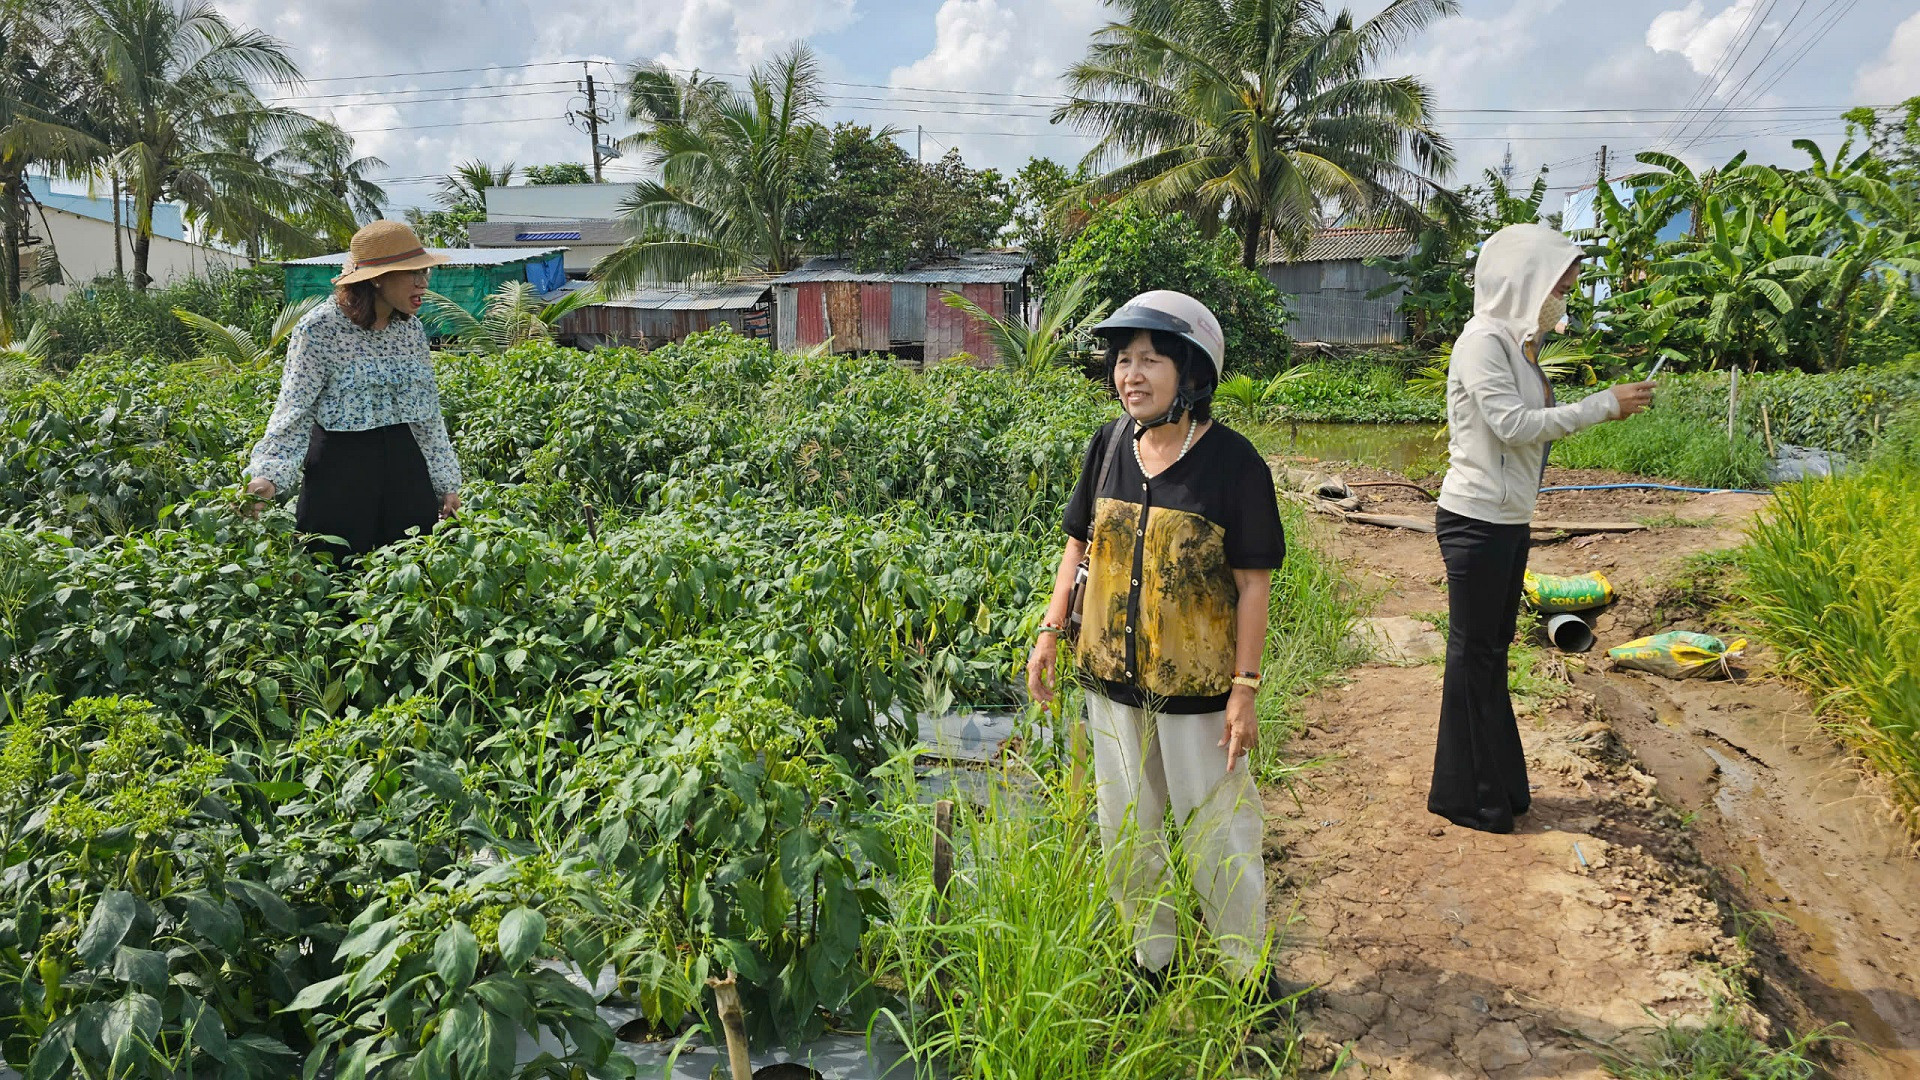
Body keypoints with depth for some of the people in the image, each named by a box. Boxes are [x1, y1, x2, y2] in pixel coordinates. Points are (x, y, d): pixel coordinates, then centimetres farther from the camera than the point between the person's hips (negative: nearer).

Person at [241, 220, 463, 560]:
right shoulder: (319, 328, -10)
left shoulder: (410, 327, 6)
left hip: (404, 465, 5)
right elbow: (295, 410, -12)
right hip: (338, 469, -5)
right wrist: (269, 474, -26)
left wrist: (447, 482, 12)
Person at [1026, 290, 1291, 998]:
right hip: (1112, 675, 5)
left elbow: (1253, 582, -12)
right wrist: (1050, 632, 4)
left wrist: (1244, 689, -14)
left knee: (1217, 832, 9)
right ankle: (1151, 956, 38)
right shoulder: (1110, 445, -2)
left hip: (1195, 687, -4)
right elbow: (1080, 542, 9)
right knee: (1127, 830, 17)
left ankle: (1248, 967, 31)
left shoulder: (1231, 460, -15)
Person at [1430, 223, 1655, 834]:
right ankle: (1464, 796, 12)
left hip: (1508, 520, 9)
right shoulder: (1483, 341, -15)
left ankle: (1497, 785, 28)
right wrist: (1603, 407, -17)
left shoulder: (1517, 341, 12)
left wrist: (1605, 407, 2)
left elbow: (1528, 424, 10)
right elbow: (1512, 424, -22)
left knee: (1492, 651, 16)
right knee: (1473, 653, 0)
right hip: (1476, 520, -9)